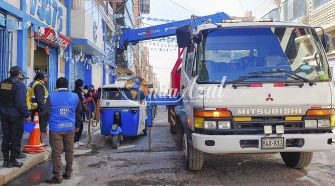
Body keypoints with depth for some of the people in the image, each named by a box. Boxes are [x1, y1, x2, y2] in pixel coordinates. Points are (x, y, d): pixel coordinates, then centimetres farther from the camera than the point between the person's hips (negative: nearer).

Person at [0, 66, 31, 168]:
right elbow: (21, 102, -22)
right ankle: (13, 160, 7)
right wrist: (27, 115, -16)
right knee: (16, 138, 4)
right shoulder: (20, 85, -16)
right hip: (16, 115, -6)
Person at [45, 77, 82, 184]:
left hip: (56, 129, -3)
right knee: (69, 151, 14)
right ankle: (68, 173, 23)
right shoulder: (75, 96, 6)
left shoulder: (51, 97, -4)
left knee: (56, 153, 1)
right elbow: (79, 112, 15)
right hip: (70, 128, 3)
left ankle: (57, 177, 4)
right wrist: (77, 126, 27)